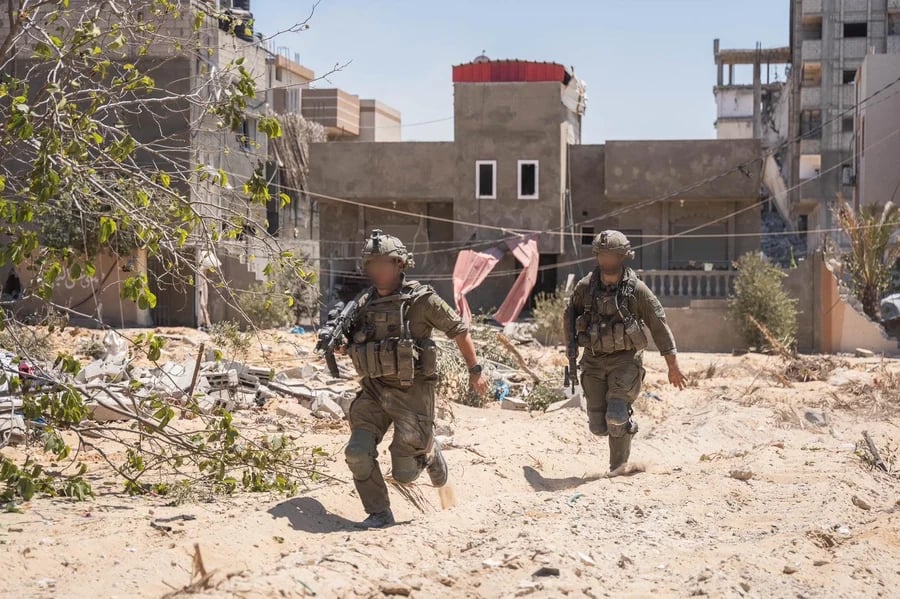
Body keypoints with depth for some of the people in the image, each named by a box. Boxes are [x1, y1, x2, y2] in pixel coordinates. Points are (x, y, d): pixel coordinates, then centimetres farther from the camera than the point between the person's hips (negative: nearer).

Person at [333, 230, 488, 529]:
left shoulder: (421, 299, -10)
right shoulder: (364, 302, 6)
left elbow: (459, 330, 1)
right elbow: (351, 341, 19)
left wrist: (475, 371, 6)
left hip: (411, 394, -5)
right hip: (374, 392, 5)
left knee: (404, 472, -1)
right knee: (358, 453, -12)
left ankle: (430, 453, 33)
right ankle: (379, 514, 6)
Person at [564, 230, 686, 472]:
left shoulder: (637, 289, -10)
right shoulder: (586, 287, -3)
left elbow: (659, 326, -4)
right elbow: (570, 313, 17)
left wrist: (673, 367, -3)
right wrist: (571, 344, 6)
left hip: (625, 360, -3)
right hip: (594, 361, 3)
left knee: (616, 417, -20)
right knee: (598, 426, 2)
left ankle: (618, 468, 5)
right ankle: (627, 424, 37)